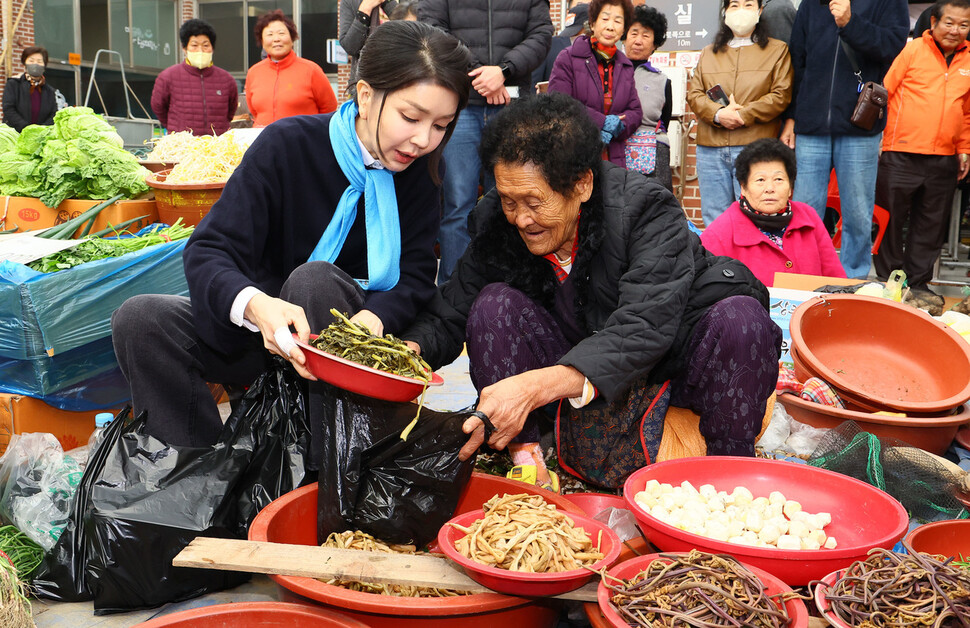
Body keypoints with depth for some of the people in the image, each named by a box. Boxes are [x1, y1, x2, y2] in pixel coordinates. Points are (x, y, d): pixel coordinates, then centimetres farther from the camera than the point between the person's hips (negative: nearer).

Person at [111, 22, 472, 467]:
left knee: (314, 279, -33)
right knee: (139, 319, -22)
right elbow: (207, 253, -19)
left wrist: (376, 315, -34)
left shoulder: (419, 172, -6)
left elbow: (416, 279, -10)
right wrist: (255, 304, -42)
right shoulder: (288, 145, -14)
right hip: (263, 332, 1)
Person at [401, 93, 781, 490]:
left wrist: (536, 386, -49)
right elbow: (449, 315, -6)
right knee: (494, 303, -17)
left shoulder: (645, 209, -25)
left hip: (672, 360, -3)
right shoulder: (497, 225, -10)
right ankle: (522, 454, -17)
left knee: (740, 316, -32)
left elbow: (645, 329, -37)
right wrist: (410, 350, -32)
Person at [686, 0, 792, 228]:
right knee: (714, 221, 5)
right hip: (710, 148, 3)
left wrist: (743, 115, -11)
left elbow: (781, 95, -1)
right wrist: (718, 114, -10)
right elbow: (694, 94, 9)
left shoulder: (777, 50, 10)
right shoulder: (708, 53, 20)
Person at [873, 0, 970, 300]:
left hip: (944, 161, 4)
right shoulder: (912, 50, -1)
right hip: (900, 155, -4)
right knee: (891, 220, 4)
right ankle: (887, 281, 17)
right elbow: (884, 92, -1)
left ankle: (917, 282, 21)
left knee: (931, 225, 10)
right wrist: (878, 138, -6)